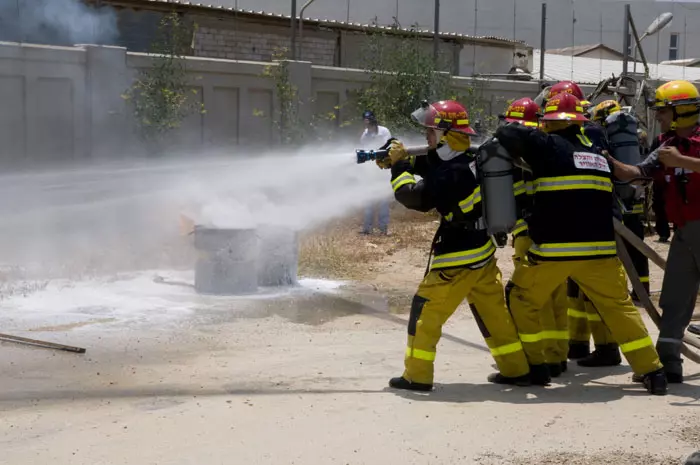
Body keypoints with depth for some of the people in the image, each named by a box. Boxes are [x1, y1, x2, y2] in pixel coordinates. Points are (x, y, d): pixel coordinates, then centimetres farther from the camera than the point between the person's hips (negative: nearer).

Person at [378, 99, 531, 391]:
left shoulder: (452, 175, -24)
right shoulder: (470, 161, 4)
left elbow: (413, 197, -20)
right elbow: (431, 165, 17)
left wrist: (399, 165, -8)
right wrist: (402, 160, 5)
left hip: (458, 260, -9)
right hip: (484, 253, 9)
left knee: (425, 312, 2)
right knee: (494, 312, 15)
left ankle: (417, 376, 6)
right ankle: (515, 370, 20)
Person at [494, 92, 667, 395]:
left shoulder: (549, 146, -4)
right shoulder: (599, 156, 14)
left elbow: (506, 133, -6)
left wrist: (517, 154, 13)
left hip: (553, 250, -5)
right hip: (599, 250, 5)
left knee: (523, 300, 14)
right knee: (619, 306, 11)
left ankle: (532, 366, 17)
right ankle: (652, 372, 8)